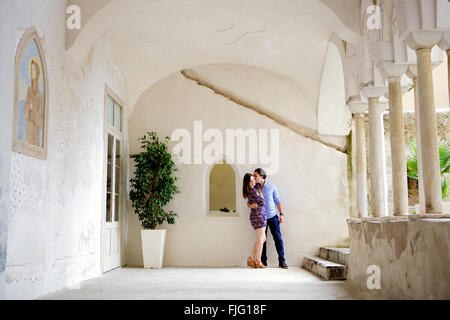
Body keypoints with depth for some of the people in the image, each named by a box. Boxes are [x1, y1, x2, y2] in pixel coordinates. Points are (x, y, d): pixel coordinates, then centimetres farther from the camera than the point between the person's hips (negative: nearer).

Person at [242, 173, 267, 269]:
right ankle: (258, 262, 4)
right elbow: (262, 202, -17)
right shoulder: (253, 190, -17)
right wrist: (260, 191, -5)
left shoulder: (250, 190, 12)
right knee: (260, 239, -2)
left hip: (258, 217, 9)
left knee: (262, 239, 14)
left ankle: (251, 259, 15)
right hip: (258, 216, -9)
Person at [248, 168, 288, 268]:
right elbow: (249, 202, 3)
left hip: (272, 216, -1)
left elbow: (277, 201, 5)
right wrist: (250, 205, -22)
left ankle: (282, 261, 1)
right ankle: (263, 261, 12)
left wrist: (281, 214, -2)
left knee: (278, 238, -3)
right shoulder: (254, 188, 2)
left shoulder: (272, 187, -2)